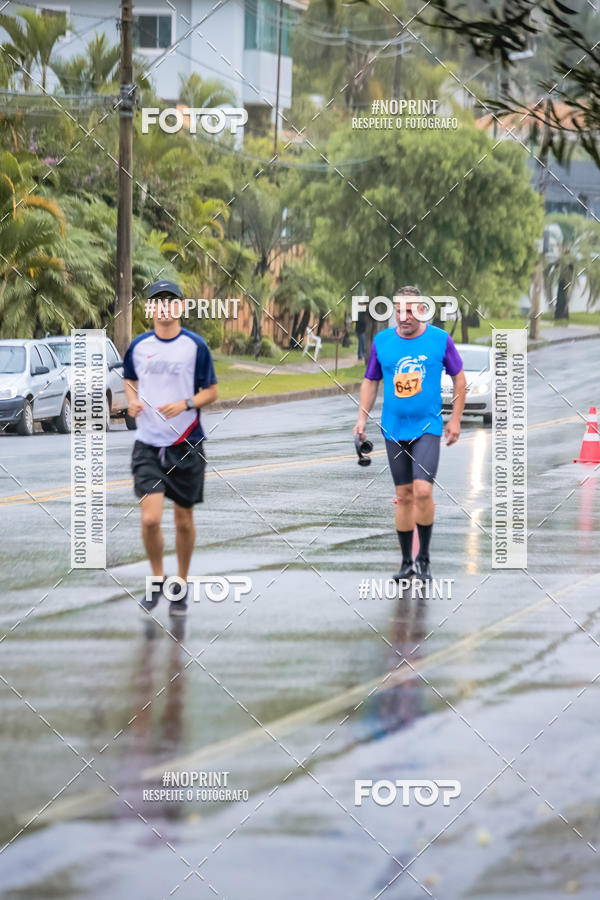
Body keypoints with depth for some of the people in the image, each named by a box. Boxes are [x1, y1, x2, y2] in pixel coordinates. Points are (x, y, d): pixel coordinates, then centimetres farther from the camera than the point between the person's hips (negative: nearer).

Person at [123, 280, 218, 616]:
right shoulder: (138, 346, 4)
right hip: (148, 445, 1)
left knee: (184, 520, 7)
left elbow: (211, 391, 1)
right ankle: (157, 579, 11)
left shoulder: (196, 345, -3)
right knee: (150, 518, -12)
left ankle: (182, 585, 26)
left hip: (186, 443, -1)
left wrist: (185, 404, -17)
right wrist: (132, 400, 0)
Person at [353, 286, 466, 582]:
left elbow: (459, 379, 7)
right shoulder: (381, 341, 2)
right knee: (404, 496, 6)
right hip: (394, 429, 3)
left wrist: (455, 419, 5)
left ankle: (424, 558, -1)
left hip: (427, 427, -3)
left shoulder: (440, 340, -3)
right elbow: (370, 382, 14)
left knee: (423, 491, -17)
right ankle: (407, 563, 16)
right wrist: (362, 418, 5)